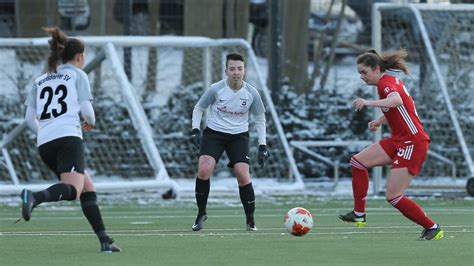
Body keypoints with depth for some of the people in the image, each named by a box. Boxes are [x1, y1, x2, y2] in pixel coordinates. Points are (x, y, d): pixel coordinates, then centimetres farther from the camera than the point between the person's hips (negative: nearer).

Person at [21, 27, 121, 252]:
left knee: (88, 188, 16)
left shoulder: (40, 81, 23)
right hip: (68, 138, -7)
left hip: (44, 143, 7)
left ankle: (104, 240, 9)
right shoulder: (78, 75, 9)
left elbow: (29, 118, 15)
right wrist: (91, 122, 20)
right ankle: (34, 197, -51)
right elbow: (86, 109, -1)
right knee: (72, 189, -23)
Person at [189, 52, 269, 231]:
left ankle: (251, 221, 1)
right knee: (204, 170, -21)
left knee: (243, 176, -15)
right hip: (214, 133, 0)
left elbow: (260, 120, 7)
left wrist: (262, 146, 1)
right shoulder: (216, 89, -11)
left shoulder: (251, 93, -8)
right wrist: (195, 130, -9)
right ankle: (201, 213, -1)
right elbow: (198, 108, 5)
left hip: (239, 136, 0)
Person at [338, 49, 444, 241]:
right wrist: (380, 121, 18)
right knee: (358, 161, 5)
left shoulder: (386, 83, -17)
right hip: (398, 140, 10)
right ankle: (359, 214, 9)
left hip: (412, 143, -10)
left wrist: (369, 102, -53)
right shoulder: (389, 82, 12)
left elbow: (397, 101, -41)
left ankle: (433, 228, -1)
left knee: (393, 196, -11)